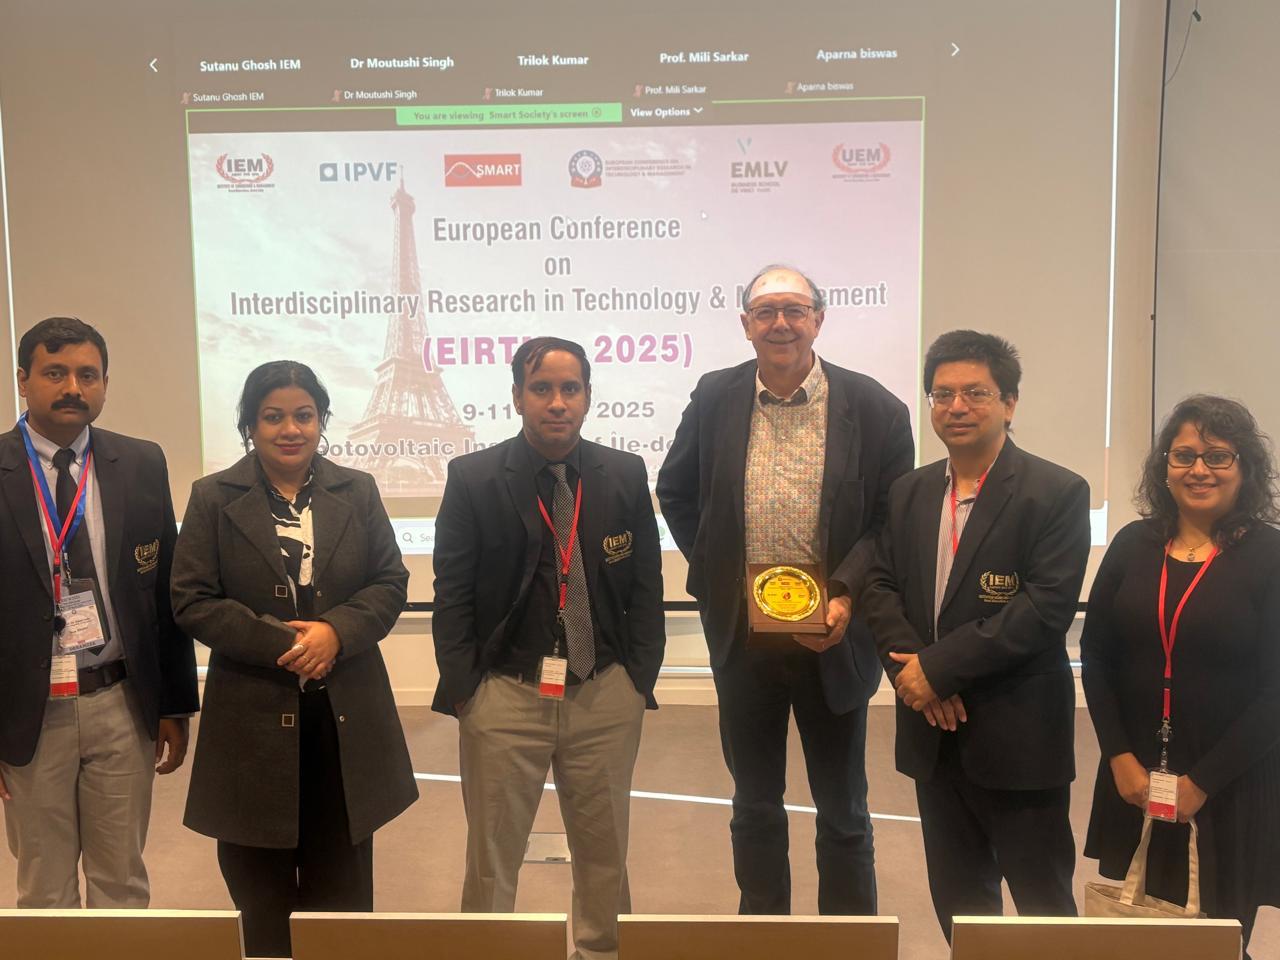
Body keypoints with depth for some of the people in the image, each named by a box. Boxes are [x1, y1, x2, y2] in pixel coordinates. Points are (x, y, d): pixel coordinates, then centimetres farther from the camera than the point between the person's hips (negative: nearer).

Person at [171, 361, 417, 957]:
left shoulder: (358, 491, 7)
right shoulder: (213, 498, 1)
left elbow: (391, 583, 4)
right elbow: (191, 600, -5)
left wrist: (337, 631, -14)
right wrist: (279, 645, -15)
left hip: (344, 711, 2)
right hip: (254, 714, -1)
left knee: (341, 879, 11)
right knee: (260, 885, 10)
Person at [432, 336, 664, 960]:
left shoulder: (626, 476, 3)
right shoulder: (474, 479, -2)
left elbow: (646, 588, 6)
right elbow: (452, 595, -1)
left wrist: (640, 678, 0)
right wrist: (464, 690, -6)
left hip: (606, 696, 2)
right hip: (504, 694, -2)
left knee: (604, 850, 15)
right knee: (492, 855, 10)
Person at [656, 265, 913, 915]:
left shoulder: (874, 408, -8)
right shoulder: (715, 398, -1)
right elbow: (675, 491, 12)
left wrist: (846, 596, -18)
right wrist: (711, 569, 3)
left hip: (832, 638, -2)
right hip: (743, 636, 2)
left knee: (842, 811, 14)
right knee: (755, 805, 18)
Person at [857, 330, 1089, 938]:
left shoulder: (1057, 494, -9)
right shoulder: (909, 492, 9)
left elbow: (1046, 607, -18)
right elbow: (880, 586, 6)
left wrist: (940, 667, -18)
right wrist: (908, 665, -12)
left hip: (1018, 735, -5)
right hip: (933, 731, 5)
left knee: (1043, 901, 7)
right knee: (956, 897, 18)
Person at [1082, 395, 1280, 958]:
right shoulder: (1133, 545, 3)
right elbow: (1095, 655, 4)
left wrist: (1202, 782, -11)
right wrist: (1120, 758, -5)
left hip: (1232, 789, -3)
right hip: (1134, 779, 3)